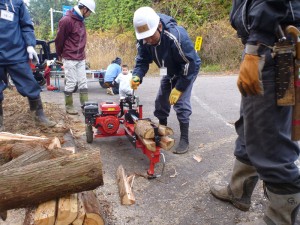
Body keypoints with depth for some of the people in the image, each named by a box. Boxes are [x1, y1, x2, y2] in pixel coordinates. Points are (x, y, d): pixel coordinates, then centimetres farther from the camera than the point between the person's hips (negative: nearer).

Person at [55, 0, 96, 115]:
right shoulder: (66, 20, -16)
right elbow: (59, 39, -9)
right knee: (71, 83, 0)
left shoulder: (80, 20, 9)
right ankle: (69, 106, 15)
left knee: (83, 83, 7)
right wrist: (60, 55, 3)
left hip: (81, 58, 8)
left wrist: (81, 53, 13)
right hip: (69, 59, -8)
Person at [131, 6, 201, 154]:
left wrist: (179, 89, -29)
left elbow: (189, 64, -32)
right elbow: (142, 61, -10)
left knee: (181, 103, -14)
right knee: (161, 101, 9)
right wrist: (137, 76, -32)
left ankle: (184, 139, 0)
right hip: (169, 72, 7)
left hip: (187, 70, -6)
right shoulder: (143, 40, -21)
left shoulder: (177, 36, -39)